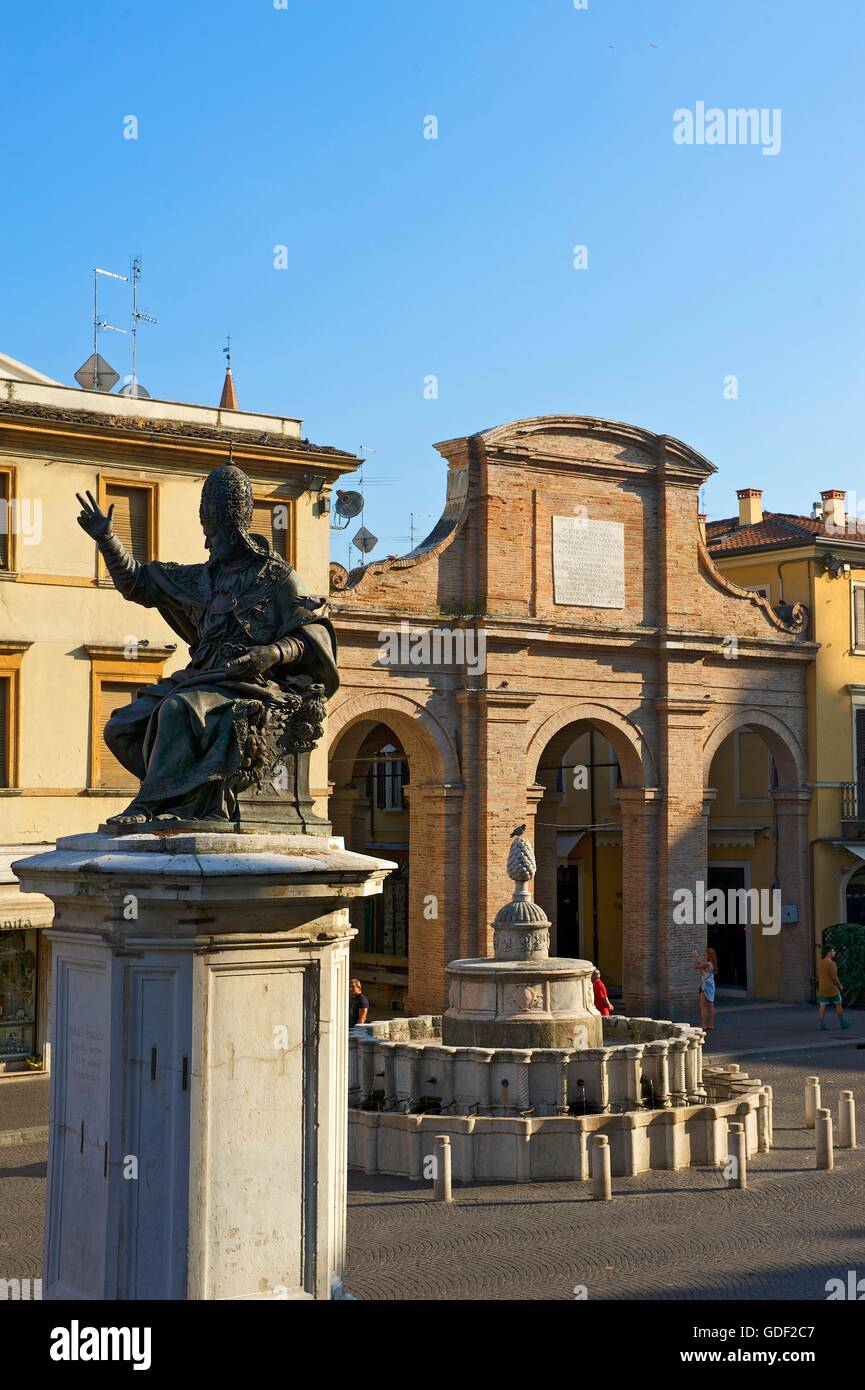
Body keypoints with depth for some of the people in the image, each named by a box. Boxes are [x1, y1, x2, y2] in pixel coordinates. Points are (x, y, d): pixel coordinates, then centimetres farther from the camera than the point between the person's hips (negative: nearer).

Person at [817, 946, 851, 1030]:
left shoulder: (821, 963, 10)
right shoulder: (832, 963, -15)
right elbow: (834, 977, -18)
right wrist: (839, 985, -4)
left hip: (822, 988, 7)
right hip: (832, 988, -7)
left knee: (822, 1006, 2)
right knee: (838, 1005, 7)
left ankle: (822, 1024, -4)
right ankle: (843, 1023, 13)